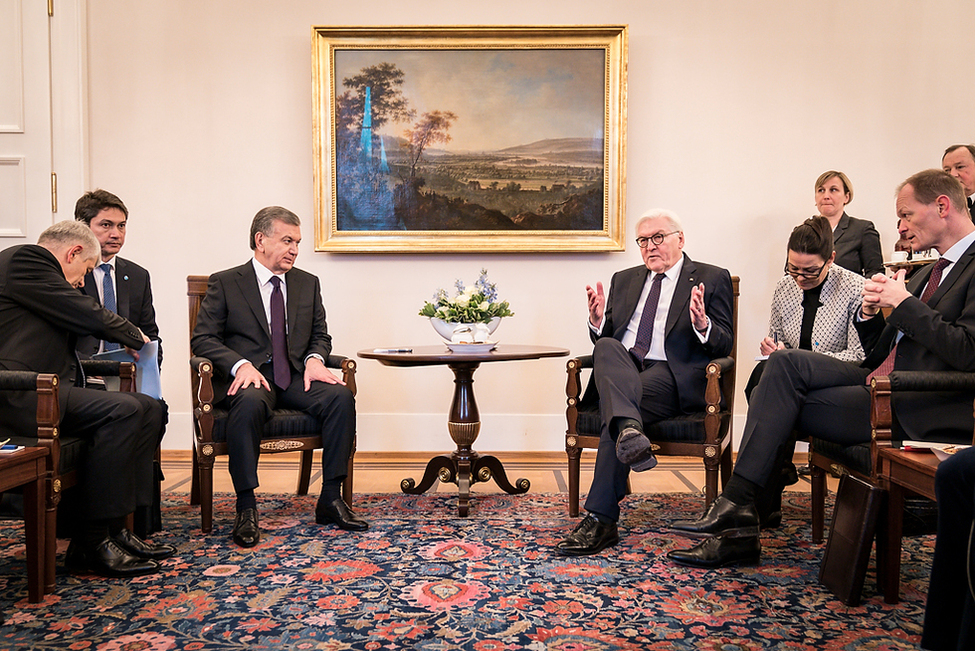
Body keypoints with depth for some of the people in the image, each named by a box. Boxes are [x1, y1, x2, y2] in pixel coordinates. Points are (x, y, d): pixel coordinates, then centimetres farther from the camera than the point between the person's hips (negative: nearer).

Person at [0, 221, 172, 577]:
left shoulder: (31, 262, 26)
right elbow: (87, 315, -12)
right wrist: (135, 337, 5)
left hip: (43, 389, 11)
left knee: (148, 408, 0)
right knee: (122, 411, -26)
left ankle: (115, 528, -1)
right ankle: (90, 544, -17)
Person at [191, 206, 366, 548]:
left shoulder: (308, 283, 16)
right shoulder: (224, 283, 4)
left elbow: (320, 335, 17)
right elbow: (203, 338, -2)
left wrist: (314, 359, -7)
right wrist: (241, 365, -20)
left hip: (295, 377, 4)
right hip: (248, 377, -3)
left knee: (341, 396, -25)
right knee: (250, 403, -38)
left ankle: (331, 499, -17)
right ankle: (246, 507, -27)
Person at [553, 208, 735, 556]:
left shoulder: (712, 279, 10)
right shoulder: (624, 280, 24)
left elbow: (724, 346, 3)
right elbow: (605, 339, 20)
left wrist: (703, 326, -19)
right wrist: (599, 320, -3)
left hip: (673, 377, -4)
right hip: (620, 371, 4)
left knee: (614, 408, -31)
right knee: (606, 348, -30)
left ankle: (601, 520, -30)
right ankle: (628, 429, -52)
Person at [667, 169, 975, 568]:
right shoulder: (929, 273, 22)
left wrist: (903, 304, -13)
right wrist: (871, 314, 0)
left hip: (914, 410, -8)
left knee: (782, 404, -17)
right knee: (787, 364, -12)